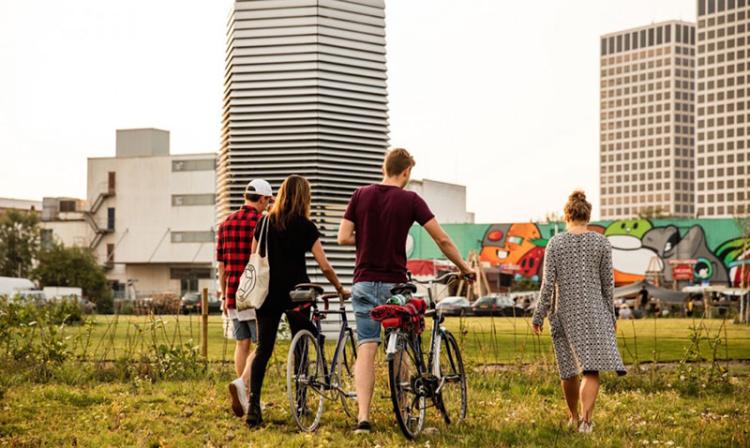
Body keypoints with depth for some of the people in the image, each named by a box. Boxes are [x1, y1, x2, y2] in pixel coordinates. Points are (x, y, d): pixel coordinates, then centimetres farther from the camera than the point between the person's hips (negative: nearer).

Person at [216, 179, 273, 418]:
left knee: (242, 344, 11)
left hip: (233, 294, 7)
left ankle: (245, 400, 13)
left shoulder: (226, 223, 12)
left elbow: (221, 264, 14)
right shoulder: (262, 222, -9)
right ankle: (242, 383, -23)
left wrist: (223, 295, 20)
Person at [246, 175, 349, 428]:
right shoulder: (305, 226, -3)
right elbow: (324, 266, -7)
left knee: (263, 350, 1)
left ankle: (253, 405, -11)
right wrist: (340, 289, 6)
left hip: (268, 294, 3)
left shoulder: (265, 223, 6)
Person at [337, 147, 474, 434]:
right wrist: (464, 267, 8)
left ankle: (363, 417, -12)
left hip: (364, 283, 2)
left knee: (366, 350, -2)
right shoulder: (410, 200, -4)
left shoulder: (361, 196, 3)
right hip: (394, 284, -2)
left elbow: (344, 237, 0)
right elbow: (442, 240, -5)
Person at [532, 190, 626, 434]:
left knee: (568, 368, 14)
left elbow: (548, 284, -4)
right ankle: (586, 418, -21)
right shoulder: (602, 243, 0)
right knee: (591, 368, -4)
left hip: (565, 313, 1)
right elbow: (608, 283, 2)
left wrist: (539, 316, 3)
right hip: (594, 313, -1)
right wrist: (611, 316, 12)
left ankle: (574, 417, 29)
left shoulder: (555, 243, -1)